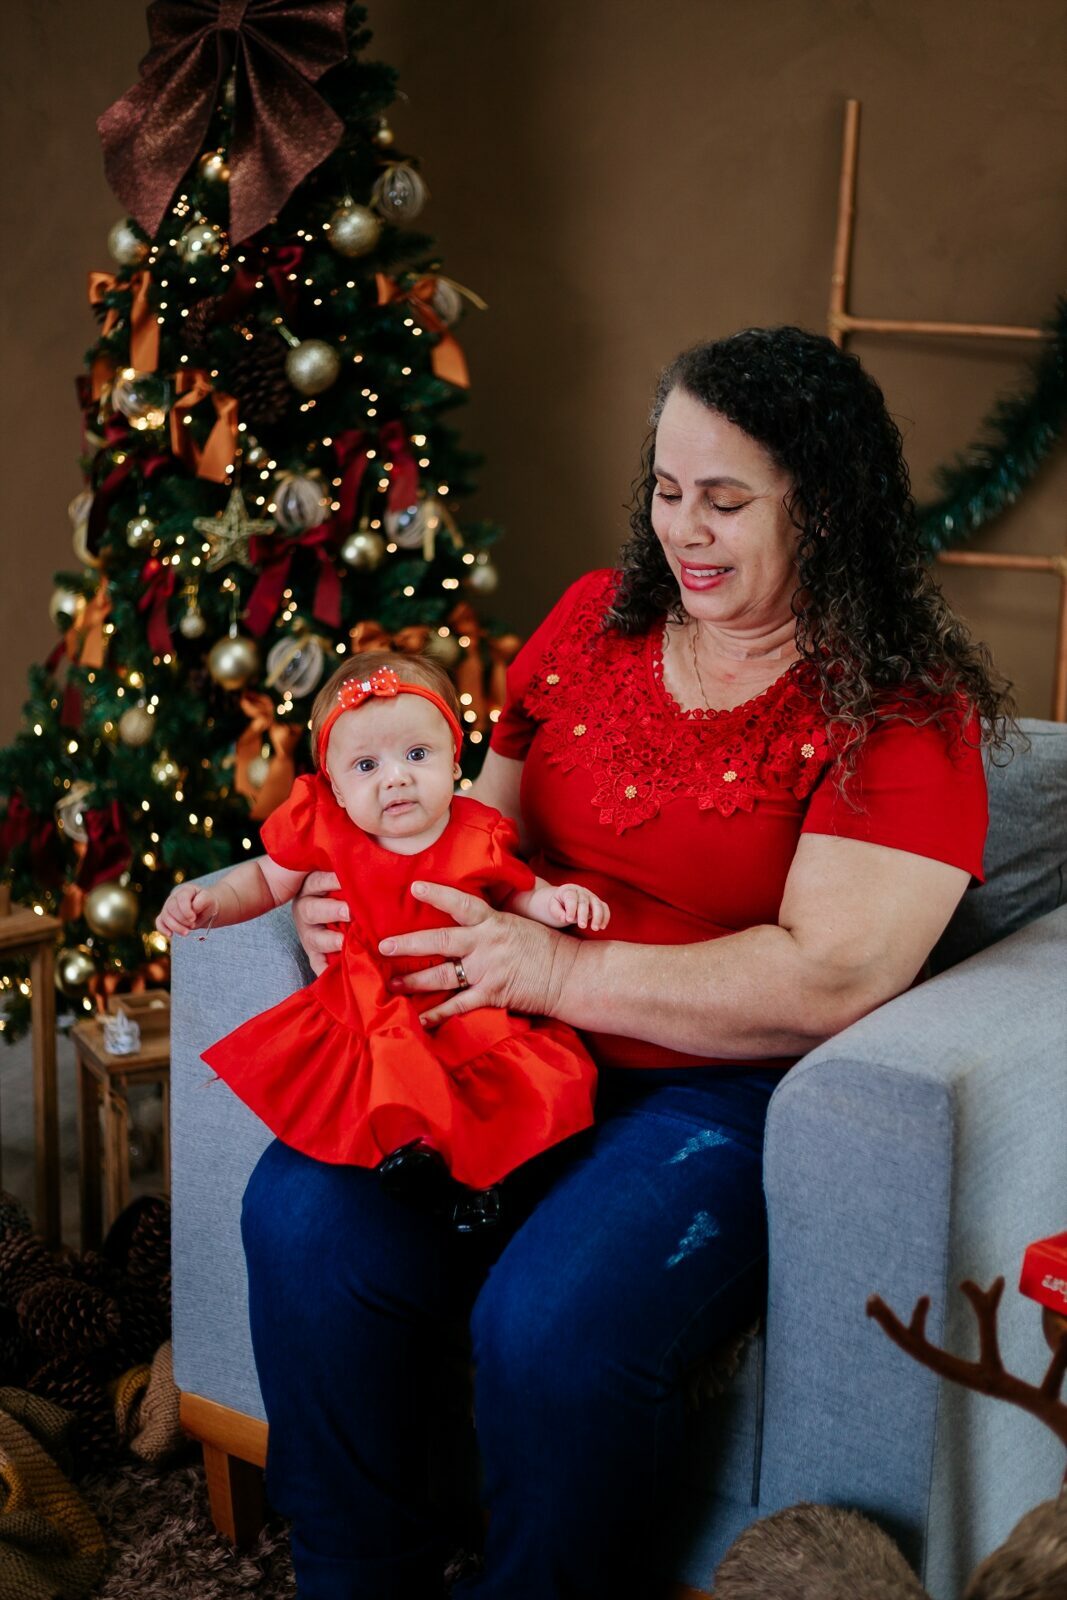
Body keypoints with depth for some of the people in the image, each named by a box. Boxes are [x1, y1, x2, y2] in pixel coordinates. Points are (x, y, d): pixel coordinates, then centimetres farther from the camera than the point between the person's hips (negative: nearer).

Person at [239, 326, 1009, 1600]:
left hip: (724, 1090, -5)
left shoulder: (902, 713, -9)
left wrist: (564, 972, -19)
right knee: (303, 1217, -17)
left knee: (553, 1326, -29)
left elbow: (830, 981, -17)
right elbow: (487, 815, 19)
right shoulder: (598, 617, 10)